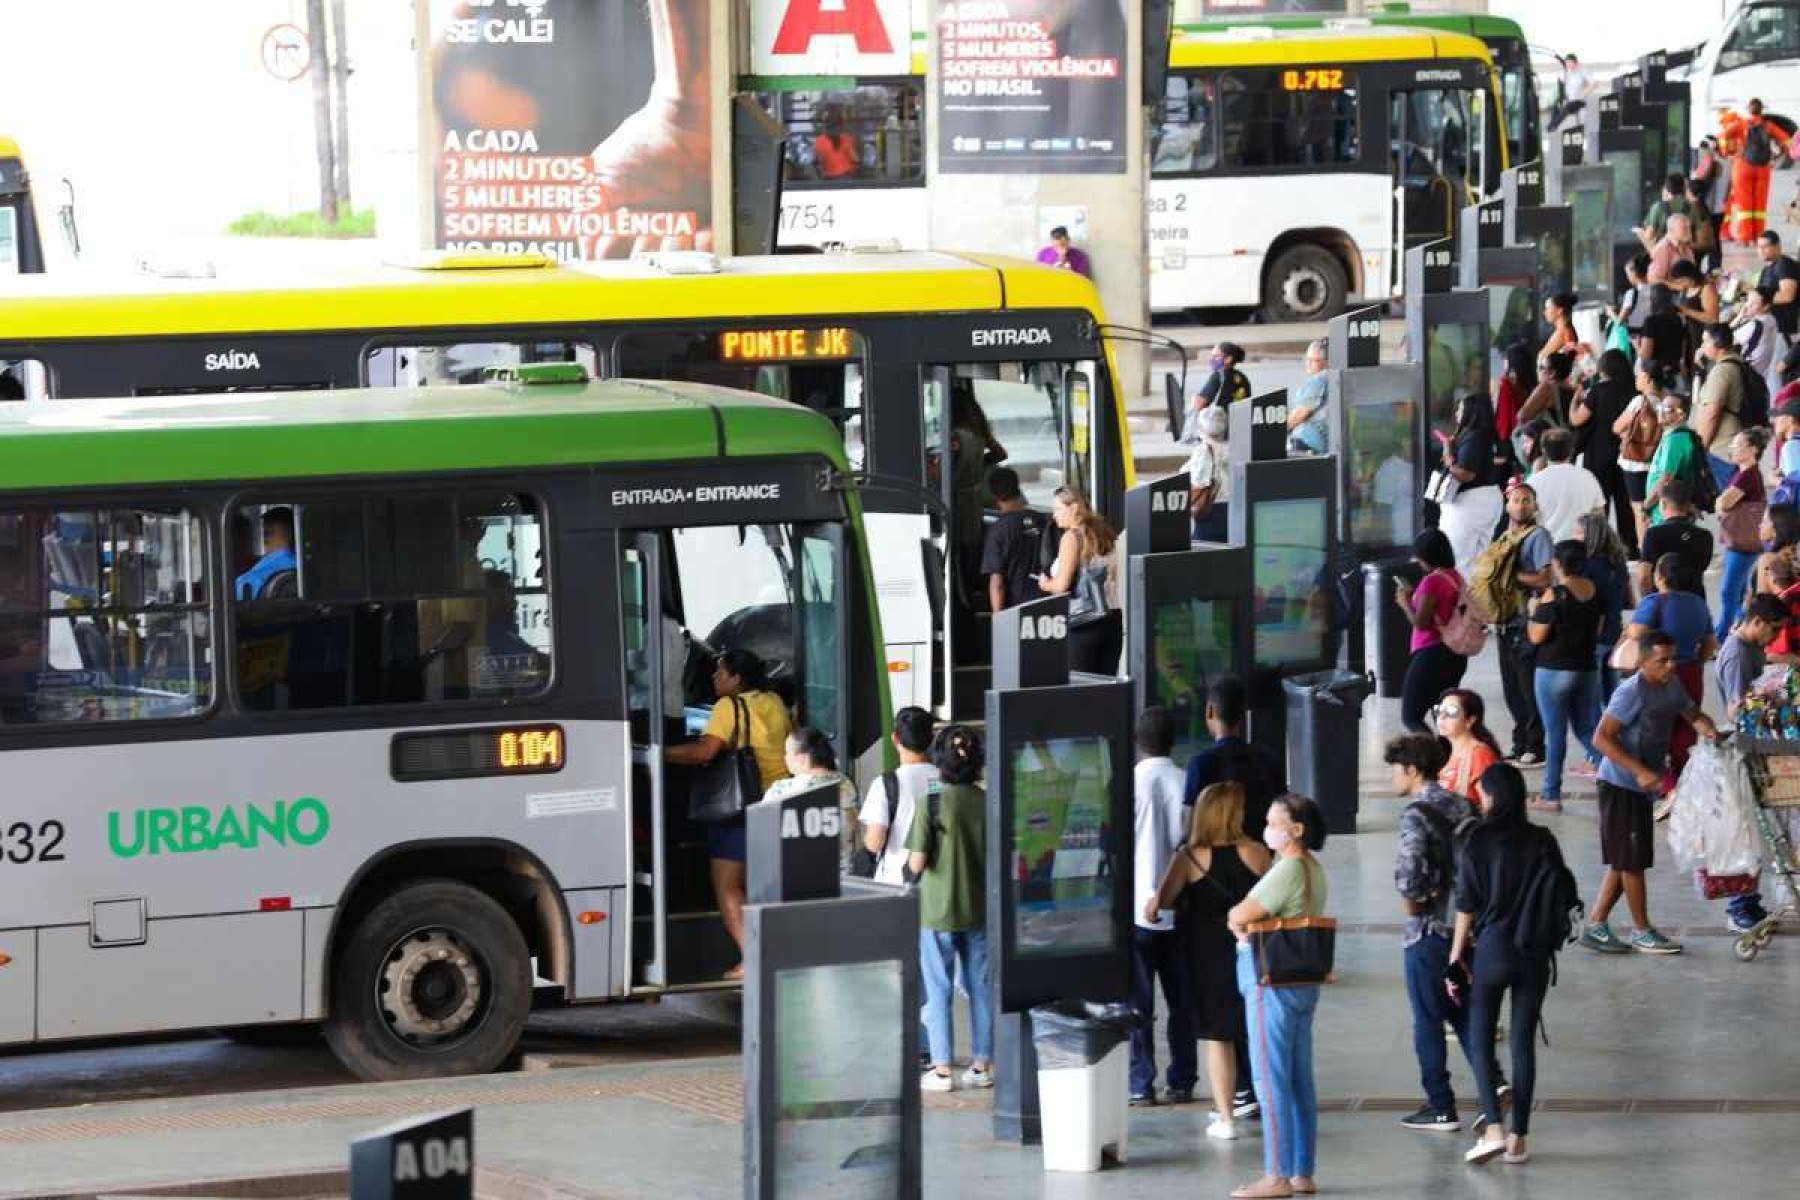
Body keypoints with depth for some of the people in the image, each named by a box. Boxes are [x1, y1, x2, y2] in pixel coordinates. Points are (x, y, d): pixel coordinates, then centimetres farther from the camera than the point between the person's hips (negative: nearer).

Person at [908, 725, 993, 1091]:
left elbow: (916, 863, -16)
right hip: (980, 910, 3)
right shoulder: (989, 804, -4)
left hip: (938, 911, -3)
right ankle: (982, 1065, 18)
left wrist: (912, 861, 6)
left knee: (938, 991, 5)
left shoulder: (931, 804, -15)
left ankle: (941, 1070, 6)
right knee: (981, 988, 13)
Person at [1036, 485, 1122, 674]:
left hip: (1083, 625, -7)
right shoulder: (1106, 535, 13)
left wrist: (1045, 584, 9)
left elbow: (1061, 585, -12)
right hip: (1113, 620, 7)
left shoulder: (1072, 537, -7)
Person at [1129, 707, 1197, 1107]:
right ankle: (1182, 1082, 11)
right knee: (1181, 999, 10)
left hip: (1136, 908, -3)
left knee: (1138, 1002, 3)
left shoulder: (1130, 783, -10)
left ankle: (1141, 1084, 1)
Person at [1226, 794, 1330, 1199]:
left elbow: (1237, 917, -18)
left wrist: (1241, 922, 2)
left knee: (1272, 1082, -5)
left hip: (1272, 982, -10)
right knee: (1300, 1081, 11)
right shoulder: (1313, 869, 12)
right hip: (1303, 980, 10)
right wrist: (1250, 921, -2)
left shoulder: (1287, 871, -18)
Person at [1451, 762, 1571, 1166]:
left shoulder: (1479, 842, -10)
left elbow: (1467, 906, -8)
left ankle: (1494, 1128, -8)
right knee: (1524, 1044, 9)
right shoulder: (1543, 841, -2)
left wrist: (1456, 957, -1)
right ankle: (1518, 1139, 10)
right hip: (1534, 954, 3)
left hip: (1490, 950, -3)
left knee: (1480, 1041, 8)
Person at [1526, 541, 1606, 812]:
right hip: (1588, 668, 6)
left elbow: (1536, 636, -14)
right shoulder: (1596, 592, 1)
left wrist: (1534, 612, 2)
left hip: (1555, 670, -6)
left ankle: (1551, 795, 6)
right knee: (1587, 729, 16)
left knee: (1555, 733, 2)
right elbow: (1598, 629, 11)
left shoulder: (1554, 595, -17)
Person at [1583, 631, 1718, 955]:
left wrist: (1707, 729, -6)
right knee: (1632, 861, 0)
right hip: (1620, 785, -9)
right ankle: (1643, 934, 9)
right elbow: (1601, 738, -24)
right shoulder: (1632, 692, -21)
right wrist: (1640, 772, -29)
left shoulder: (1672, 686, 5)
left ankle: (1595, 926, 20)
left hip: (1641, 786, 9)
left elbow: (1693, 715, 20)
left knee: (1624, 861, 13)